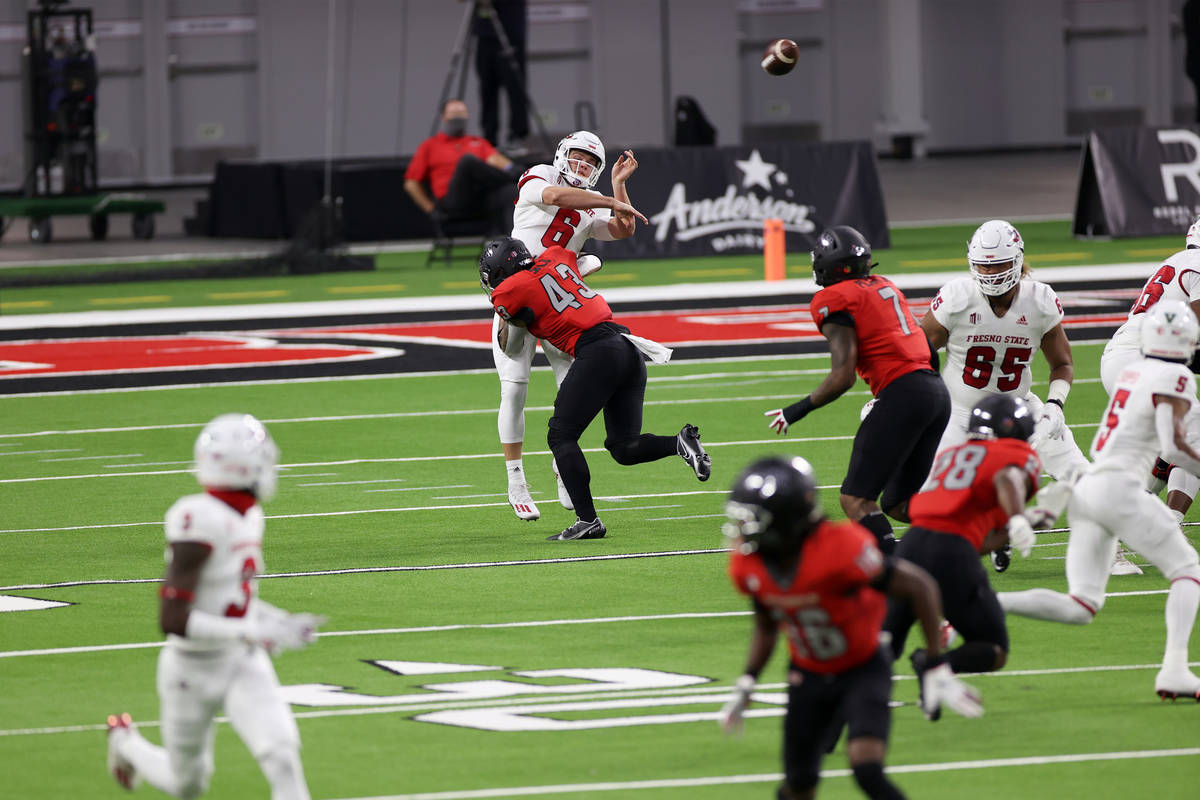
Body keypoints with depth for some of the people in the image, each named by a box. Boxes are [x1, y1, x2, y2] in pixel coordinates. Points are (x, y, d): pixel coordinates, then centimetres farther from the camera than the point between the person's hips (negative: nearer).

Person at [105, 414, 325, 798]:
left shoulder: (248, 517, 1)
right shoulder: (200, 523, -27)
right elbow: (173, 619, -31)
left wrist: (284, 622, 3)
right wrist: (252, 632, -31)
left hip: (244, 664, 6)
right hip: (195, 670, -6)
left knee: (281, 754, -19)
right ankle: (125, 740, 46)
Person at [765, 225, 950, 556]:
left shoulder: (835, 301, -6)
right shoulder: (884, 286, 19)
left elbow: (843, 377, -11)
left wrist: (797, 411, 0)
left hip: (903, 394, -8)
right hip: (937, 390, 8)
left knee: (856, 500, -5)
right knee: (898, 504, 16)